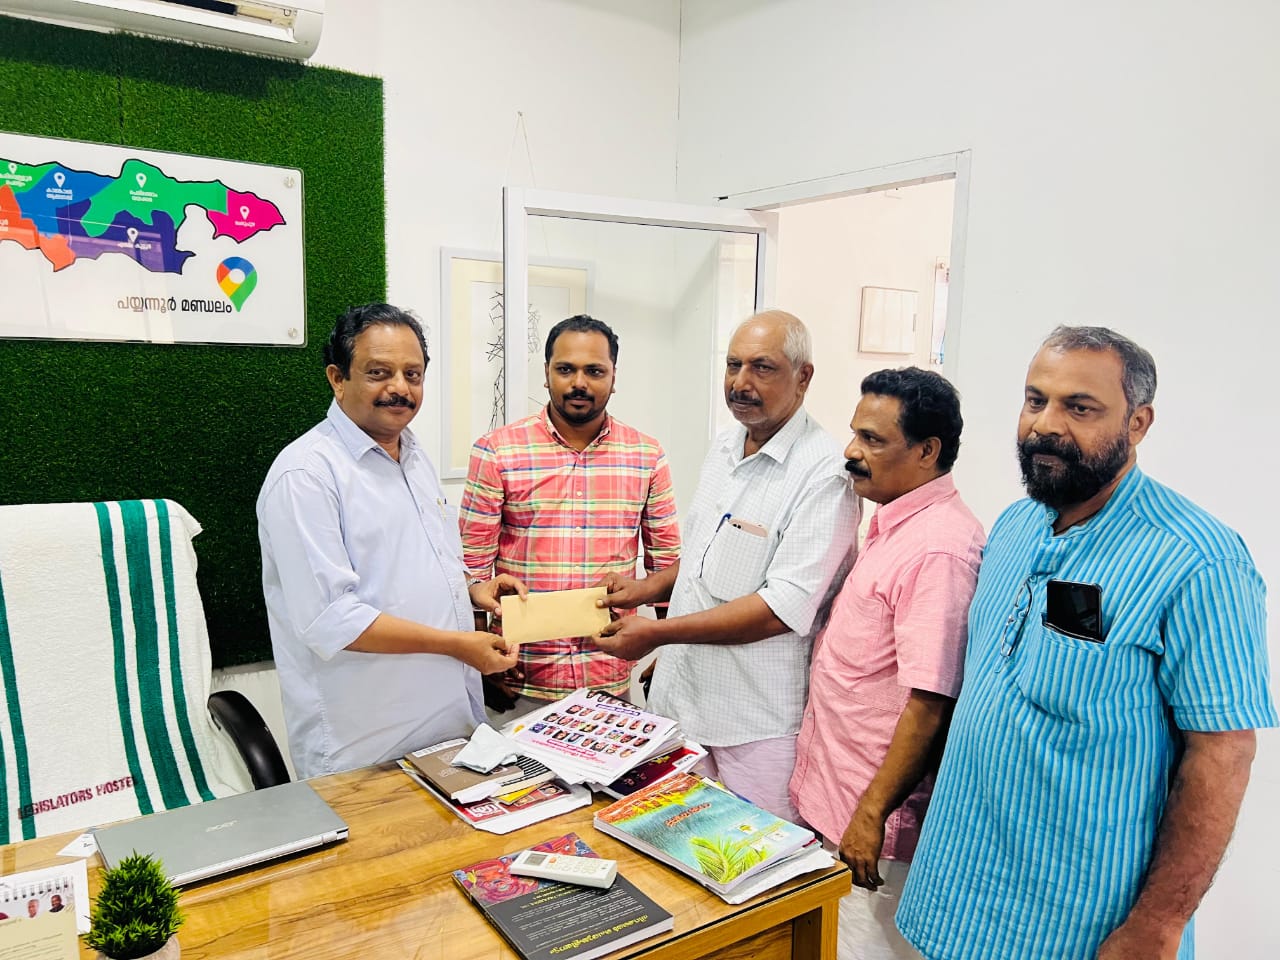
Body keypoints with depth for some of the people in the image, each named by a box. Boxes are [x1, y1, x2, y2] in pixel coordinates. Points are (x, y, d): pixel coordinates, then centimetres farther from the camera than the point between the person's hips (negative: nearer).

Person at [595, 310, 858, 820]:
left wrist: (657, 633, -21)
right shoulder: (724, 447, 8)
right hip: (682, 697, 7)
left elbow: (785, 608, -24)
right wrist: (653, 585, 4)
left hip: (759, 722, -7)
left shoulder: (824, 474, -18)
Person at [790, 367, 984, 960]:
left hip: (874, 819, -9)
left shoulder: (940, 549, -24)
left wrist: (872, 813, -20)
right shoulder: (891, 524, 8)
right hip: (830, 798, 9)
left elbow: (931, 704, -25)